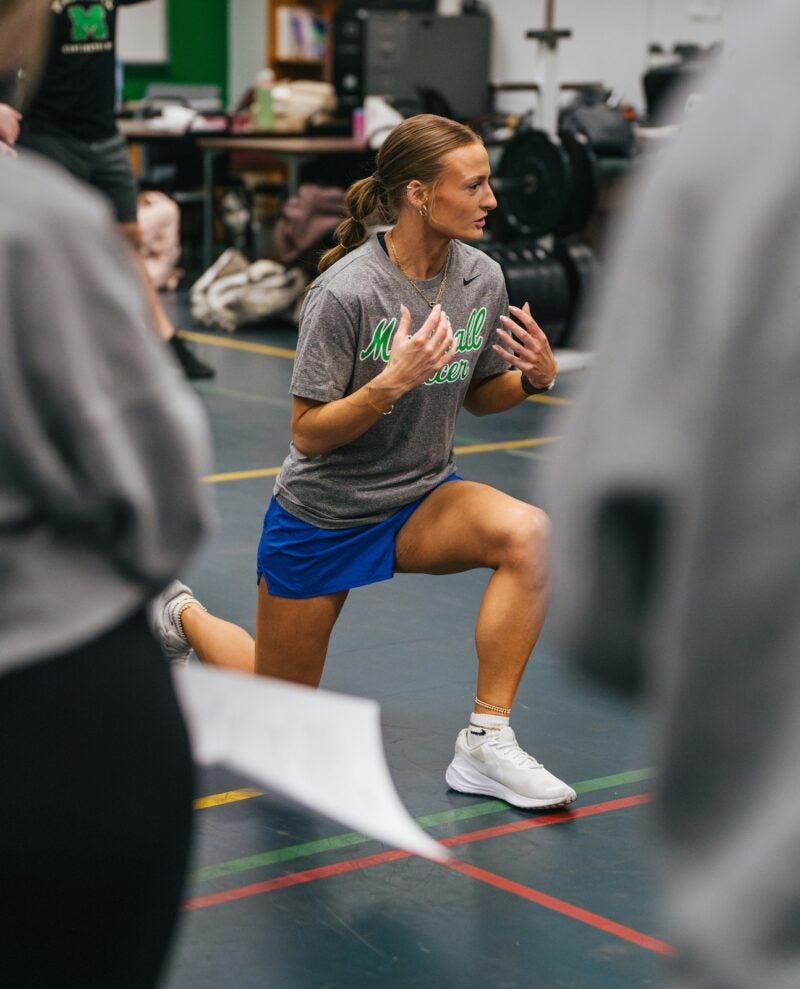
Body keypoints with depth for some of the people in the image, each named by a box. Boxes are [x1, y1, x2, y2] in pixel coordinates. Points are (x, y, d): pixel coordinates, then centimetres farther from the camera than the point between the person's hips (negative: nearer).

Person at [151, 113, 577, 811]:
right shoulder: (347, 291, -26)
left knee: (527, 533, -29)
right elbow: (308, 434, -23)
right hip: (321, 516, -4)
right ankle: (183, 615, 40)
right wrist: (392, 381, -38)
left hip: (419, 501, 5)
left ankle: (487, 742, -20)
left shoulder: (482, 278, -8)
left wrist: (536, 375, -15)